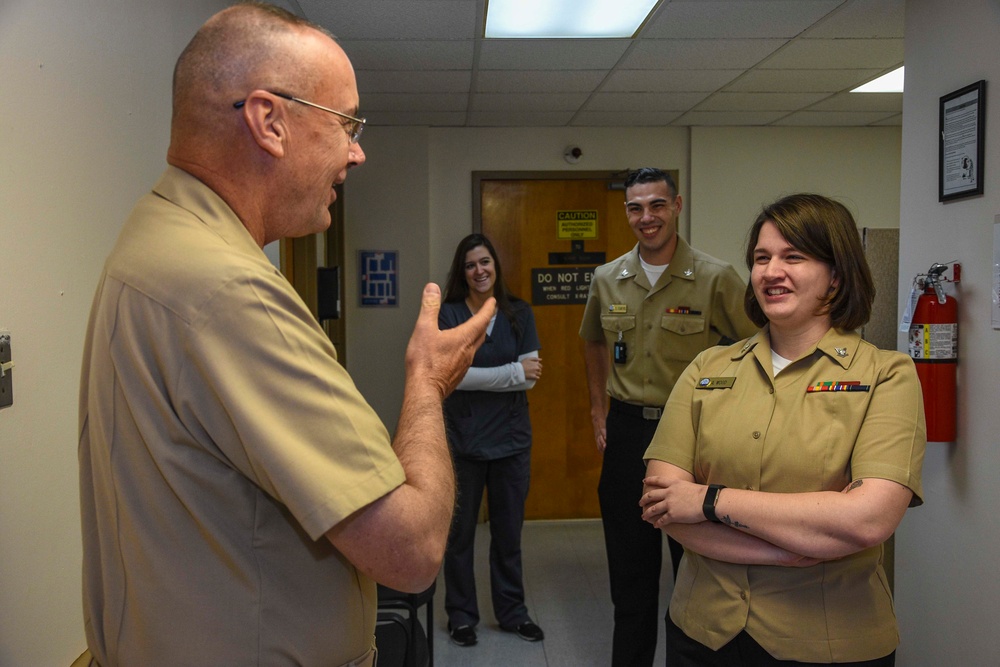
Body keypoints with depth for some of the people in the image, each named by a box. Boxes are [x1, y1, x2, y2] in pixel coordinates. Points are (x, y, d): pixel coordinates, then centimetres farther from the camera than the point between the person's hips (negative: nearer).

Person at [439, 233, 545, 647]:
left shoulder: (520, 313, 3)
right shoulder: (447, 314, -4)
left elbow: (531, 377, -5)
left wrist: (476, 376, -15)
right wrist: (513, 372, -16)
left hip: (511, 437, 2)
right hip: (463, 438, -2)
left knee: (509, 530, 13)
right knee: (460, 531, 9)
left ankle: (511, 611, 29)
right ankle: (461, 615, 25)